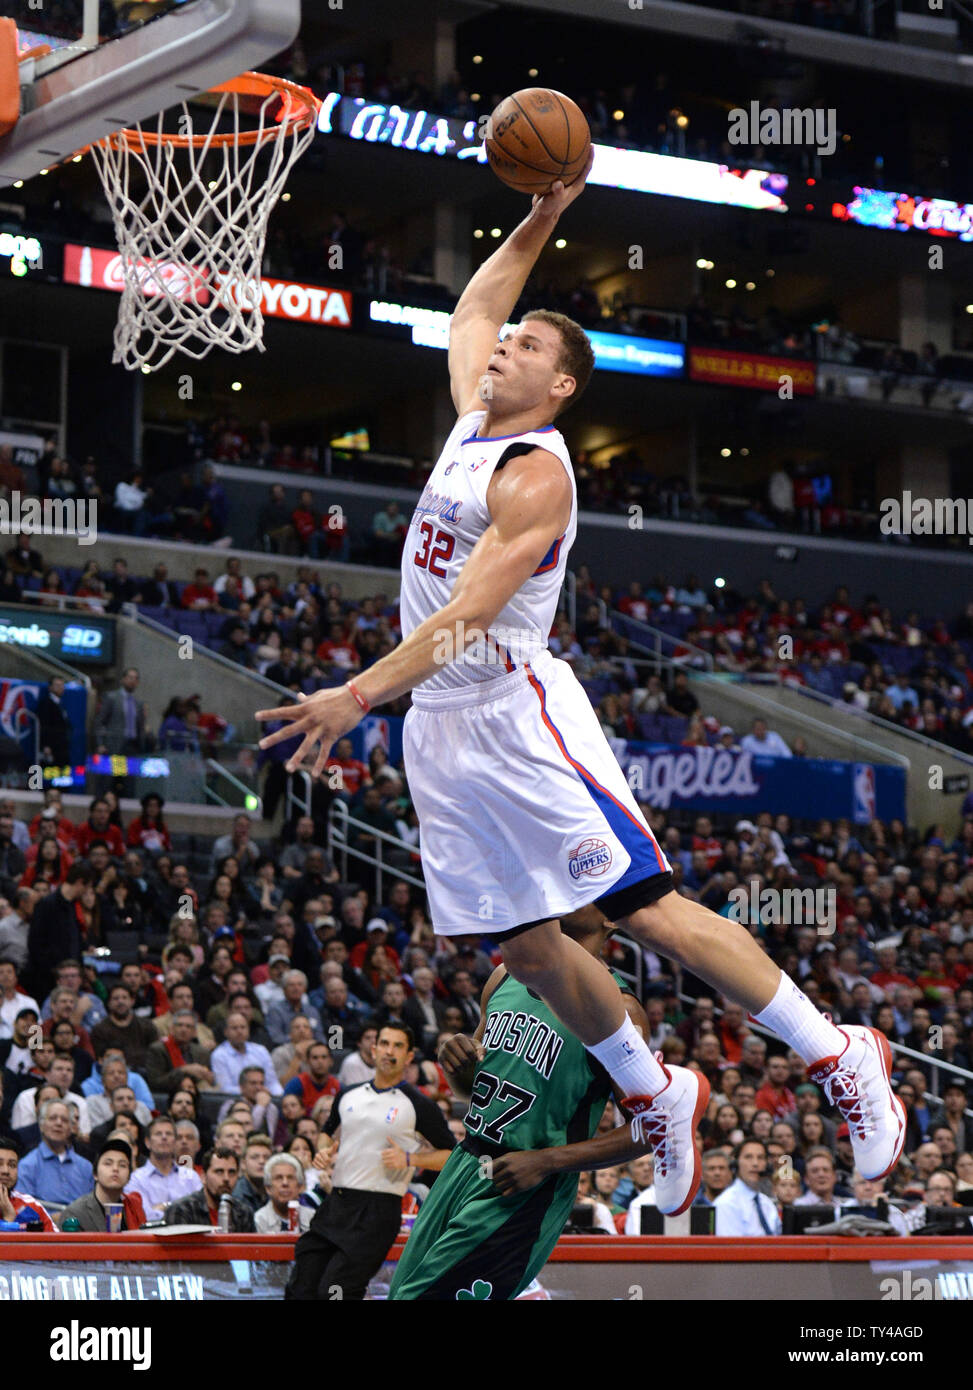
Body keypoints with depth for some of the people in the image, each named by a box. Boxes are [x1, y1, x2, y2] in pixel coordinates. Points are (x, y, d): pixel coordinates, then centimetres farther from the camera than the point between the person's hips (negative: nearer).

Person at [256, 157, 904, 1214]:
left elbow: (467, 614, -24)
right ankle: (656, 1101, 23)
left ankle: (839, 1060, -6)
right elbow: (470, 309, 31)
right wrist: (540, 221, 20)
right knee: (523, 945, 8)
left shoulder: (535, 473, -14)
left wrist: (357, 695, -31)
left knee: (644, 906, -12)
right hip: (439, 725, 9)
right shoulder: (474, 421, 13)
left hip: (515, 713, -9)